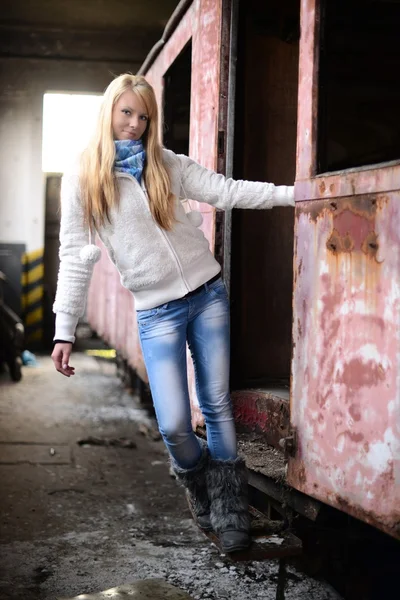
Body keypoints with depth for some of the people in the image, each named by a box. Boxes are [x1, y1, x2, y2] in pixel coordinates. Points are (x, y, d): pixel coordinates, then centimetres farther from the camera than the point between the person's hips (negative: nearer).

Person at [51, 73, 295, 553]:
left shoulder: (167, 165, 6)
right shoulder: (83, 179, -1)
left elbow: (225, 191, 0)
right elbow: (76, 256, -1)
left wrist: (292, 192, -10)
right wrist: (64, 330, -5)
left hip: (207, 294, 2)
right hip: (157, 312, -2)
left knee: (217, 406, 4)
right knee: (174, 425, -7)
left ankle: (229, 510, 15)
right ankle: (198, 486, 25)